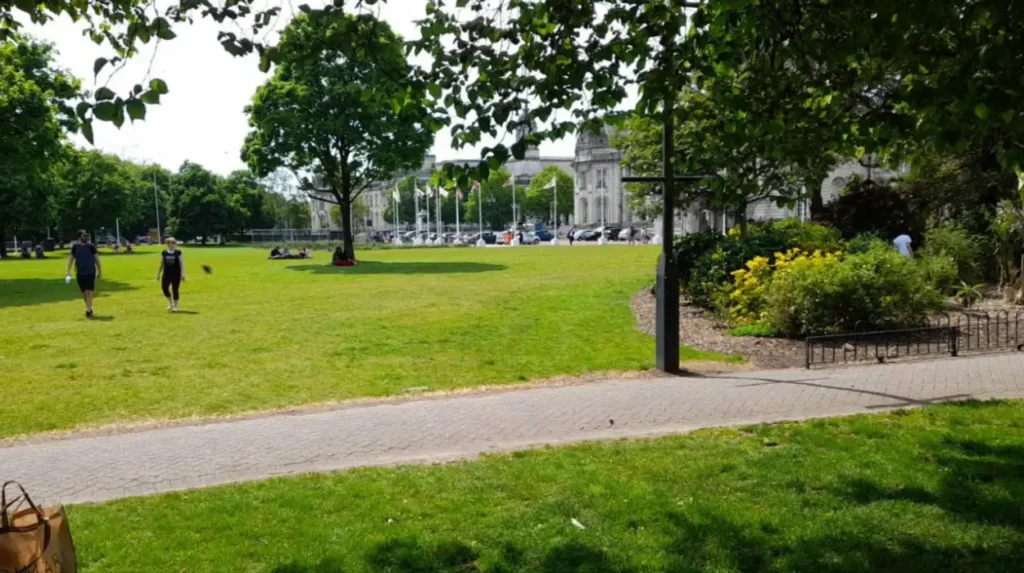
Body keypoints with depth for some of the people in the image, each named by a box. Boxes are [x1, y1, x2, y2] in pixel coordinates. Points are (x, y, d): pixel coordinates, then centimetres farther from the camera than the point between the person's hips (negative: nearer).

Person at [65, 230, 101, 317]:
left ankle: (88, 310, -11)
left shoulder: (91, 246, -1)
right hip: (79, 273, 3)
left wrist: (100, 271, 1)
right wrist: (68, 271, -3)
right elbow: (71, 258, 5)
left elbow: (97, 259, 2)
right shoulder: (75, 246, 3)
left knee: (89, 292, -10)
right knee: (84, 292, 10)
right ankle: (89, 309, 25)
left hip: (90, 272, -3)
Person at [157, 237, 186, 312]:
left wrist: (183, 274, -13)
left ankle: (175, 306, 12)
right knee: (164, 287, -6)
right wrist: (158, 274, 10)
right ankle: (171, 302, 18)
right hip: (167, 274, 3)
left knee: (175, 290, 1)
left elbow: (182, 264, -5)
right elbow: (161, 264, 11)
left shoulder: (178, 253, -3)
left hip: (176, 274, -2)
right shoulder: (164, 253, 4)